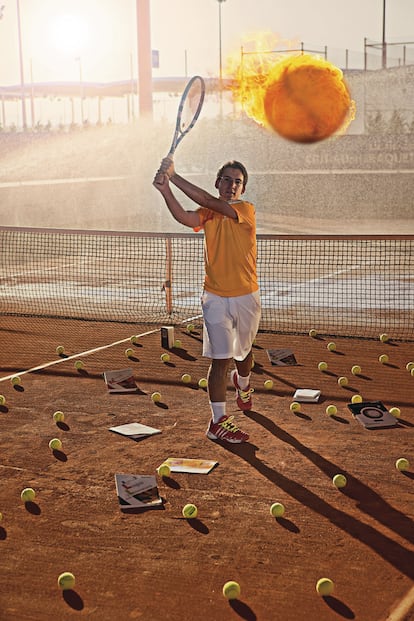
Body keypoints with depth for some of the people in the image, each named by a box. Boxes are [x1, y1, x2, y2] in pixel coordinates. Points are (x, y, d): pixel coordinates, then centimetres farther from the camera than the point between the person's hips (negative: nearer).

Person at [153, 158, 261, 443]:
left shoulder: (246, 210, -7)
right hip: (216, 299, 0)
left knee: (244, 351, 22)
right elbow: (185, 217, -22)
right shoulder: (208, 213, 1)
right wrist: (165, 190, -40)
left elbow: (210, 203, -23)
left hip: (247, 297, 0)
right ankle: (218, 421, 0)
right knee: (221, 359, -6)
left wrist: (174, 176, -27)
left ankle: (243, 384, 54)